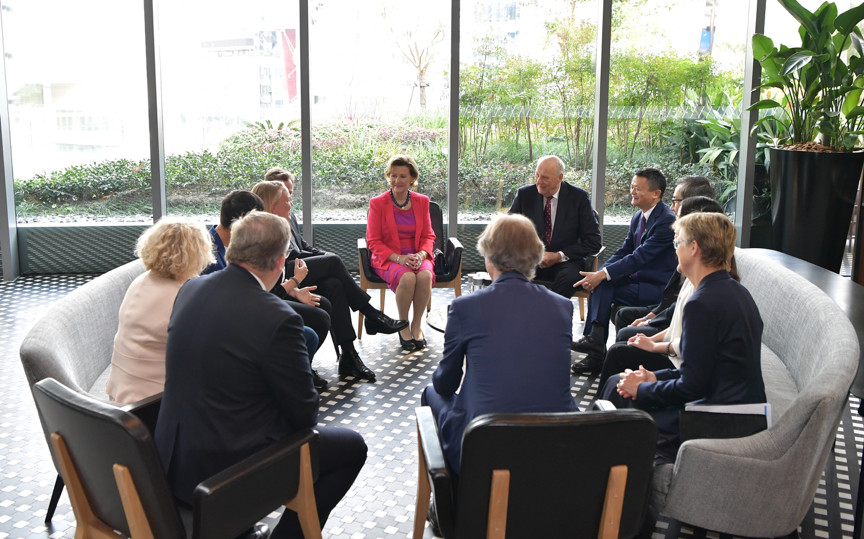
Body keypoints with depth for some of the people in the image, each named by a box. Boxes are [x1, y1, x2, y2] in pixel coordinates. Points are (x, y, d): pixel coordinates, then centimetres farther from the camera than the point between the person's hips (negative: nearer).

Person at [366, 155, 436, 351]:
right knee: (407, 277, -35)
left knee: (425, 275, -32)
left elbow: (428, 236, 11)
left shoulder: (422, 201, 7)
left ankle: (417, 325, -13)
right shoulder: (377, 203, -2)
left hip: (417, 256, 3)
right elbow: (373, 241, -3)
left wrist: (421, 255, -12)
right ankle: (403, 326, -12)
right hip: (388, 258, -2)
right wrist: (399, 258, -17)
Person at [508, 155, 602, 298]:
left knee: (569, 276, -36)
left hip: (565, 261, -2)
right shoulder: (524, 194, 5)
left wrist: (559, 256, -14)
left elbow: (593, 241, -4)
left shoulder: (579, 197, -2)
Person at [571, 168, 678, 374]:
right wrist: (598, 273, -7)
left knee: (604, 287, -21)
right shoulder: (638, 218, 11)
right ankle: (596, 350, -17)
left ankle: (596, 341, -9)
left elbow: (640, 256, -24)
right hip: (637, 278, 8)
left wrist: (603, 275, -26)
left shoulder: (667, 220, -18)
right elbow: (624, 252, 11)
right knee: (600, 284, -14)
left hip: (656, 288, -8)